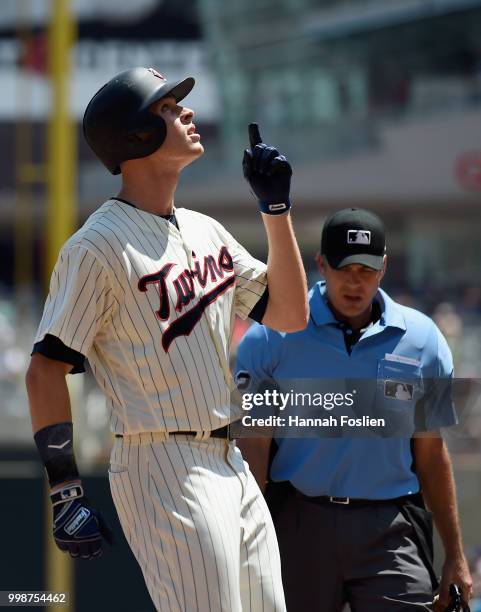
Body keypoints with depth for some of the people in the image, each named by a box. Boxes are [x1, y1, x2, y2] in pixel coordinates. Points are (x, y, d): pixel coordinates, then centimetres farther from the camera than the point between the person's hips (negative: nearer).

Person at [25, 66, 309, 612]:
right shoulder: (99, 245, -10)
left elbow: (289, 315, 16)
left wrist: (276, 208, 7)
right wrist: (66, 494, -18)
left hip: (230, 463, 9)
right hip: (165, 472, -9)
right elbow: (46, 370, -12)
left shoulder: (206, 232, 15)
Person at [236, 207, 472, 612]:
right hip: (299, 528, -1)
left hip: (390, 532, 1)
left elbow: (430, 452, 13)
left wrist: (455, 555, 11)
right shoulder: (271, 337, 1)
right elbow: (254, 445, -1)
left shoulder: (423, 340, 7)